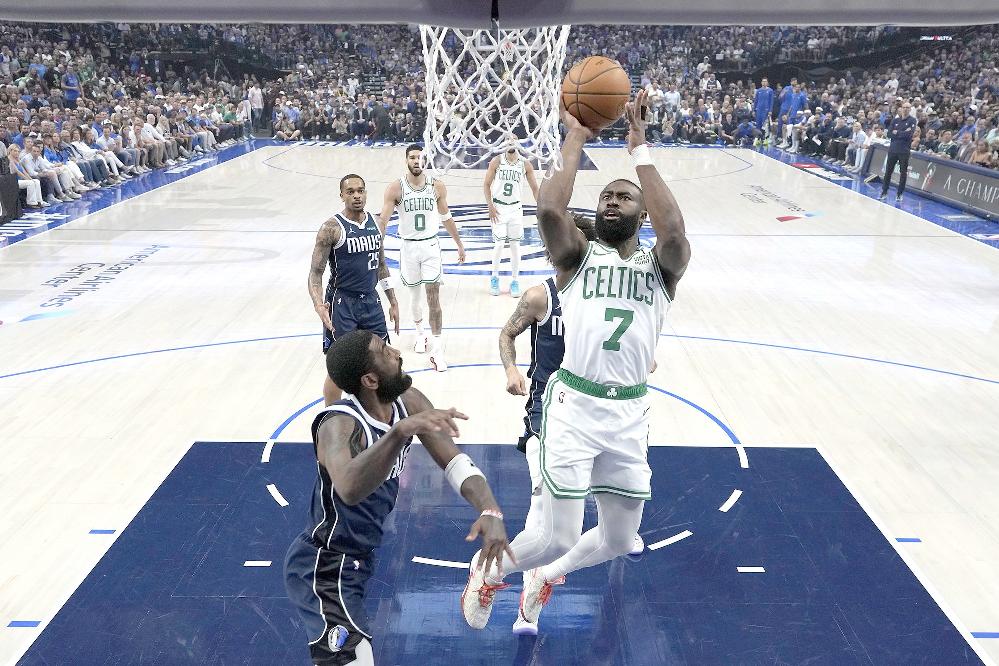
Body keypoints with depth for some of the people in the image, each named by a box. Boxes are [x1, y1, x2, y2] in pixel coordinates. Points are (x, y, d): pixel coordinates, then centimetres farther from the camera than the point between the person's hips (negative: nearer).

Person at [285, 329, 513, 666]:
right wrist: (400, 431, -64)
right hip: (324, 568, -9)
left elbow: (455, 462, -11)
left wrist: (491, 512, -26)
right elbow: (350, 489, -53)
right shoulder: (338, 425, -32)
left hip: (360, 553, 9)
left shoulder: (407, 402, -10)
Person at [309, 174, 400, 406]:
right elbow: (316, 272, -13)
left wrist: (393, 303, 15)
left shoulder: (375, 223, 6)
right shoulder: (332, 228, -13)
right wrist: (319, 305, -30)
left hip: (371, 301, 6)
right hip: (342, 304, -5)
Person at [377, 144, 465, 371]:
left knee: (433, 297, -7)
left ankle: (437, 351, -6)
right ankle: (420, 333, 41)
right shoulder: (395, 188, -9)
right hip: (409, 246, 0)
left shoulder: (437, 186, -3)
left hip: (431, 245, 0)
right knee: (414, 294, 16)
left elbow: (446, 218, 10)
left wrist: (459, 244, 15)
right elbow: (382, 220, -12)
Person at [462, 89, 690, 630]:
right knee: (558, 538, -2)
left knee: (619, 540, 14)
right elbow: (548, 209, -17)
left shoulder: (661, 267, 8)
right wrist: (576, 138, -9)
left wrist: (639, 147, -13)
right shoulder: (578, 255, 4)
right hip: (573, 405, -3)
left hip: (629, 413, 4)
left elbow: (674, 231, -16)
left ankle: (544, 575, 45)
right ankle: (488, 570, 32)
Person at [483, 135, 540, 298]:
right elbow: (487, 185, -1)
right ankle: (495, 277, 14)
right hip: (498, 207, -2)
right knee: (499, 243, -6)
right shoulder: (496, 161, -5)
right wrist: (490, 206, -10)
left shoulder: (525, 165, -2)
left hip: (516, 208, 2)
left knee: (515, 245, 4)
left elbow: (534, 188, 3)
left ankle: (515, 281, 13)